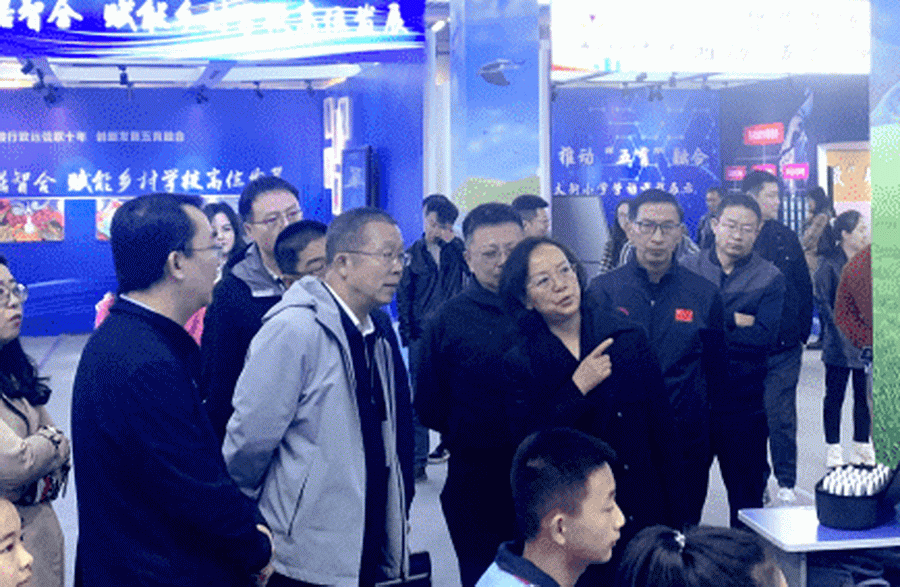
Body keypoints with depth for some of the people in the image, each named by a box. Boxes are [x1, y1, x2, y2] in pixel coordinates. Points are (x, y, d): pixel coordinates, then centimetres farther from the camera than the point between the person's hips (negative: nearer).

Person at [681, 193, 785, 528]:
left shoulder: (770, 278, 1)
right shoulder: (688, 270, 4)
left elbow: (764, 337, -12)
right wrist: (734, 321, -17)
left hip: (744, 408, -1)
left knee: (747, 499, 10)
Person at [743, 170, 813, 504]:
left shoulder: (787, 239, 6)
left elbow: (805, 288, 11)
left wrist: (802, 333, 7)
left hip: (785, 348, 2)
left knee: (782, 417, 2)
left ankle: (786, 483, 14)